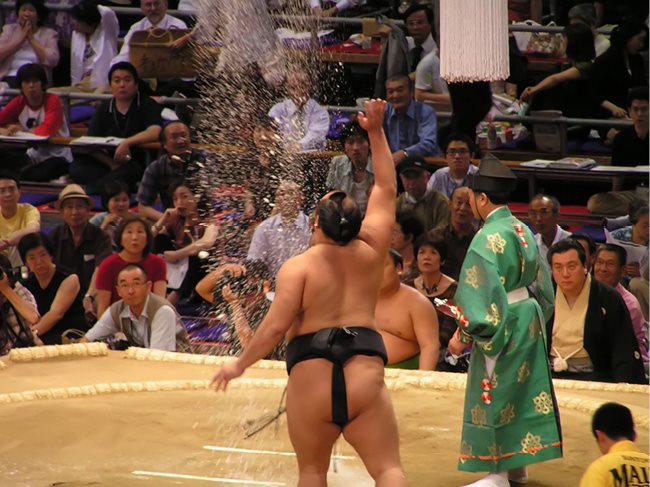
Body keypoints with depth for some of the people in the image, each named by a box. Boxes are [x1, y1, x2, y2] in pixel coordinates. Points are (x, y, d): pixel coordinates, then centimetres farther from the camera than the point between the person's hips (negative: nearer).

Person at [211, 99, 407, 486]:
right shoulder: (370, 254, 5)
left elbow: (275, 327, -10)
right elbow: (386, 190, 16)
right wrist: (376, 133, 21)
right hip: (365, 377, 1)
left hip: (311, 379, -1)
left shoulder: (298, 267, -4)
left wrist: (240, 365, 2)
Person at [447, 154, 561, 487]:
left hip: (501, 325, -9)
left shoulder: (488, 238, -19)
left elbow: (482, 293, -21)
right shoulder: (523, 231, 6)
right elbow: (540, 282, 13)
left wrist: (463, 335, -14)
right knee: (522, 391, 16)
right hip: (529, 320, 9)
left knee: (495, 397, 0)